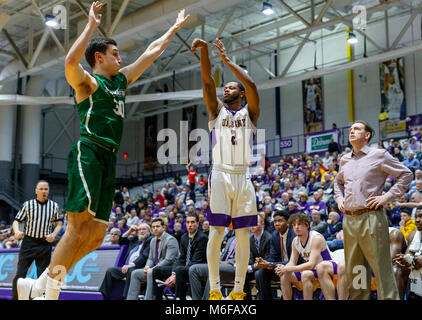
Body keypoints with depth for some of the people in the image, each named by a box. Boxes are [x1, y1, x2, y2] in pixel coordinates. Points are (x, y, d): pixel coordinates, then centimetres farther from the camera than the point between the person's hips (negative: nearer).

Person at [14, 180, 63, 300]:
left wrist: (53, 234, -5)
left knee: (43, 275, 3)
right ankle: (14, 297, 2)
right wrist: (17, 231, -16)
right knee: (20, 274, -5)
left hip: (45, 244, 1)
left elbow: (59, 223, 13)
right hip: (28, 242, -1)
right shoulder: (28, 204, 3)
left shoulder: (54, 206, 6)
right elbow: (16, 221, 5)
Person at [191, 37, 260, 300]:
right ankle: (215, 290, 1)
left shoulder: (249, 112, 11)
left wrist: (228, 60, -5)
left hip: (243, 177, 0)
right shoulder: (217, 110, 14)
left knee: (243, 234, 1)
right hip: (220, 175, 0)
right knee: (216, 233, -5)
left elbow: (251, 85, -7)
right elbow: (207, 81, -1)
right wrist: (204, 50, -13)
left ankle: (238, 290, 7)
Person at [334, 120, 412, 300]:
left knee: (381, 267, -6)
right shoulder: (344, 160, 17)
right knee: (353, 269, 10)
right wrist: (339, 199, 17)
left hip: (371, 217, -6)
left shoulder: (379, 155, 1)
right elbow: (338, 182, 35)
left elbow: (406, 175, 1)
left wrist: (387, 197, -7)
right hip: (349, 219, 6)